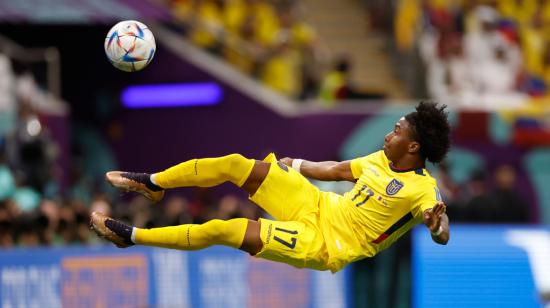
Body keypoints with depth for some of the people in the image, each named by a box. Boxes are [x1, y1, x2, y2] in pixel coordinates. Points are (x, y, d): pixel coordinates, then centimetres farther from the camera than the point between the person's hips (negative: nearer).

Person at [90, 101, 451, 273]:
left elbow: (442, 236, -31)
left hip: (323, 244, -7)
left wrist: (437, 223, -55)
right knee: (235, 165, -1)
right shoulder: (383, 160, 5)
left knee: (219, 230, -14)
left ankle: (130, 236, 0)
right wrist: (295, 165, 30)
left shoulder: (423, 190, -19)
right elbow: (337, 170, 20)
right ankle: (152, 183, 20)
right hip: (319, 206, 7)